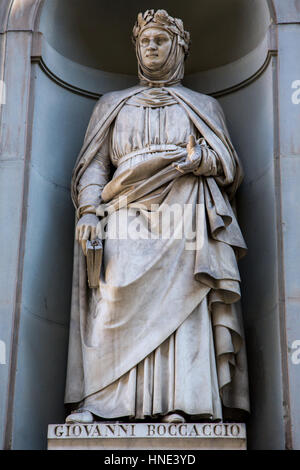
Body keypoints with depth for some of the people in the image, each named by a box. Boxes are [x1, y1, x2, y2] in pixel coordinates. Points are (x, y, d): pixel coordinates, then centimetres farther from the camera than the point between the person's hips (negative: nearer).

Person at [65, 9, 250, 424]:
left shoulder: (203, 106, 24)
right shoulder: (112, 105, 26)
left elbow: (230, 166, 14)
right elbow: (94, 164, 15)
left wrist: (201, 159, -9)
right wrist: (88, 212, -3)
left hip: (184, 219, 0)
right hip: (126, 219, 1)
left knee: (179, 303, -16)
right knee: (115, 302, -17)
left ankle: (178, 405, -20)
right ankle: (94, 402, -20)